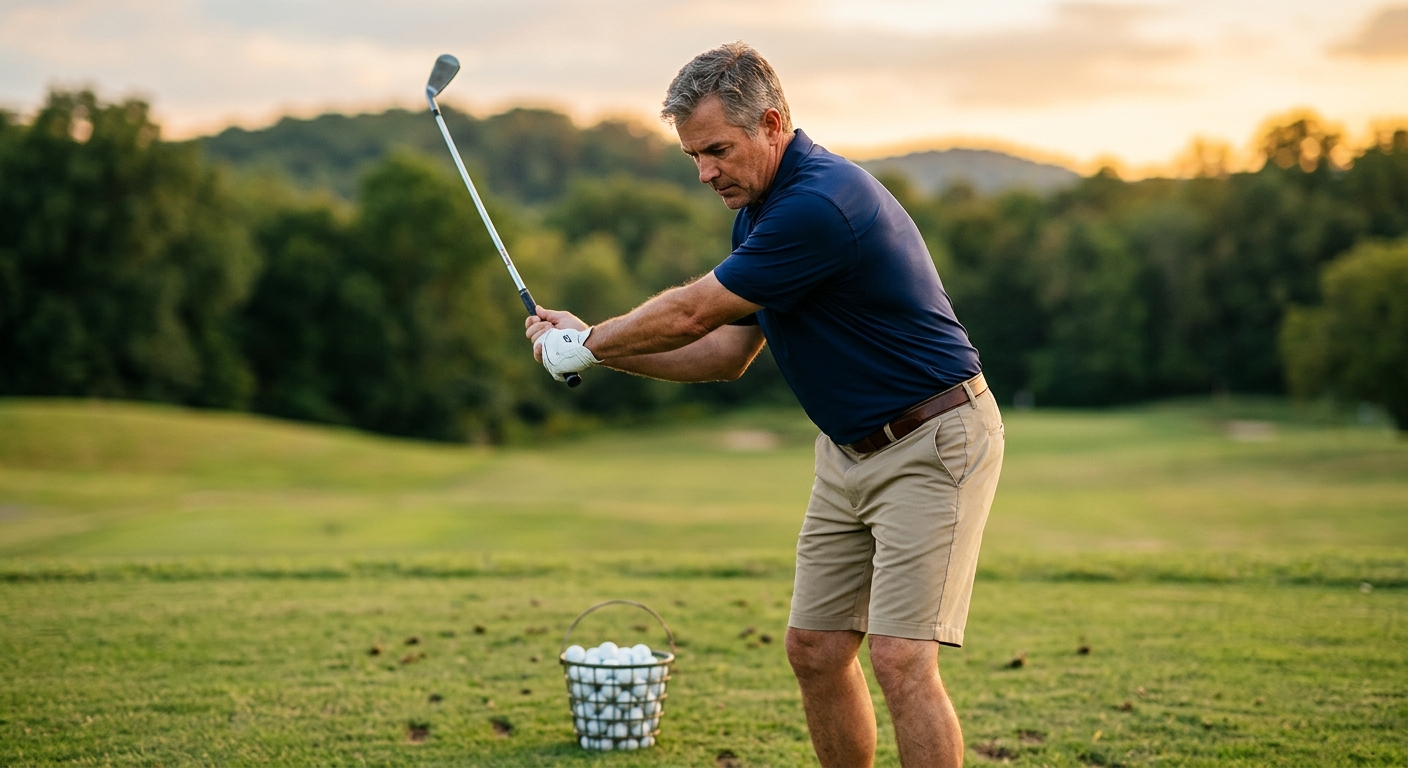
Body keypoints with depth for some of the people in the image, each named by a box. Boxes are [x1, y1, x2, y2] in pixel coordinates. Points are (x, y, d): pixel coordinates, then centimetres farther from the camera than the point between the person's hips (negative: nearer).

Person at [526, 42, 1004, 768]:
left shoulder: (822, 204, -25)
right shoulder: (760, 210, 7)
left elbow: (691, 312, -18)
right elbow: (726, 353, 13)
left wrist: (587, 344, -2)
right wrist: (591, 344, 5)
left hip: (932, 443, -9)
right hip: (849, 450, 10)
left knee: (899, 658, -15)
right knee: (815, 647, 8)